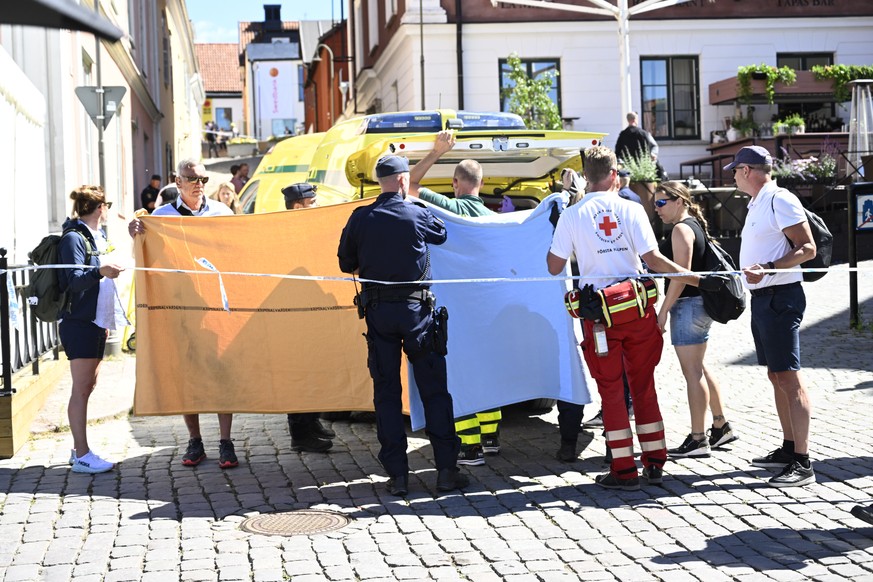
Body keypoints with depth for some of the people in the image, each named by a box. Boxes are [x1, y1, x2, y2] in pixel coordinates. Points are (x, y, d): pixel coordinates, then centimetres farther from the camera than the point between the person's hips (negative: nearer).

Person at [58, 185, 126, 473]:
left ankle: (79, 449, 17)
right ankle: (82, 455, -7)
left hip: (96, 322, 10)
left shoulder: (97, 236, 17)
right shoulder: (74, 238, -11)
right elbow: (74, 280, -21)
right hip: (79, 323, -9)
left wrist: (106, 320, 24)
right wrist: (100, 271, -38)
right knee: (82, 388, -8)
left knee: (89, 385, 11)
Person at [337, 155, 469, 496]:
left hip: (377, 312, 2)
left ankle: (398, 475, 5)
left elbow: (346, 264, 8)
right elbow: (442, 234, 16)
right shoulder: (417, 215, -4)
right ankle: (446, 469, 5)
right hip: (416, 310, -1)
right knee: (434, 389, 5)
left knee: (386, 391, 6)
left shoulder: (360, 218, 0)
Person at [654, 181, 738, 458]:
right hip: (700, 303, 10)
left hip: (688, 304, -10)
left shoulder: (681, 229, -13)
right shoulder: (696, 226, 17)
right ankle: (721, 426, 24)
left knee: (692, 372, -7)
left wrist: (663, 311, -19)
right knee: (698, 369, 18)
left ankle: (698, 440, -4)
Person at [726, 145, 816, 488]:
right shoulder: (758, 204, 17)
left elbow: (808, 248, -18)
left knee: (789, 379, -11)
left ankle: (803, 463, -10)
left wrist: (768, 269, -26)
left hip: (780, 297, -10)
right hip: (762, 297, 10)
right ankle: (788, 449, 22)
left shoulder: (780, 201, -13)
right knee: (776, 377, 14)